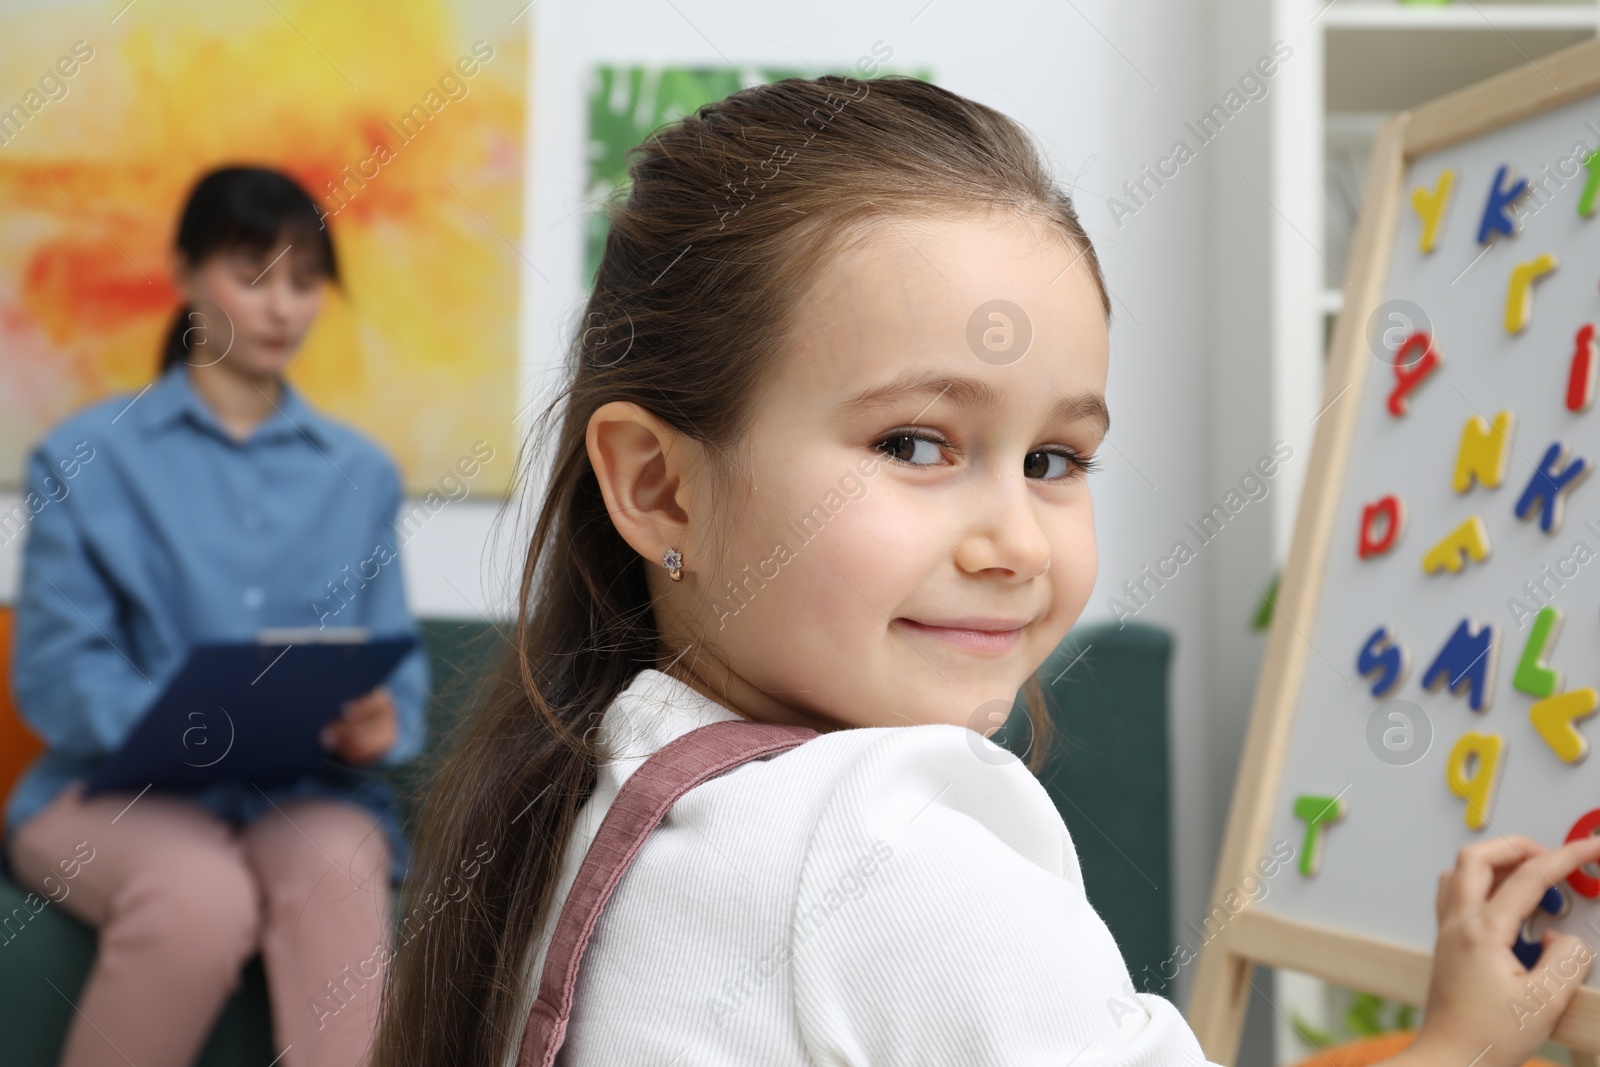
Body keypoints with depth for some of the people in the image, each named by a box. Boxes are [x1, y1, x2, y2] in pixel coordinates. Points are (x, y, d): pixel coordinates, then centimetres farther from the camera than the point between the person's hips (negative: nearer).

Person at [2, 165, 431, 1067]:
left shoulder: (359, 472, 16)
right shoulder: (87, 457, 8)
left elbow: (397, 661, 10)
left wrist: (380, 726, -14)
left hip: (307, 791, 1)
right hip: (118, 786, -1)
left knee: (336, 869, -35)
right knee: (200, 891, -36)